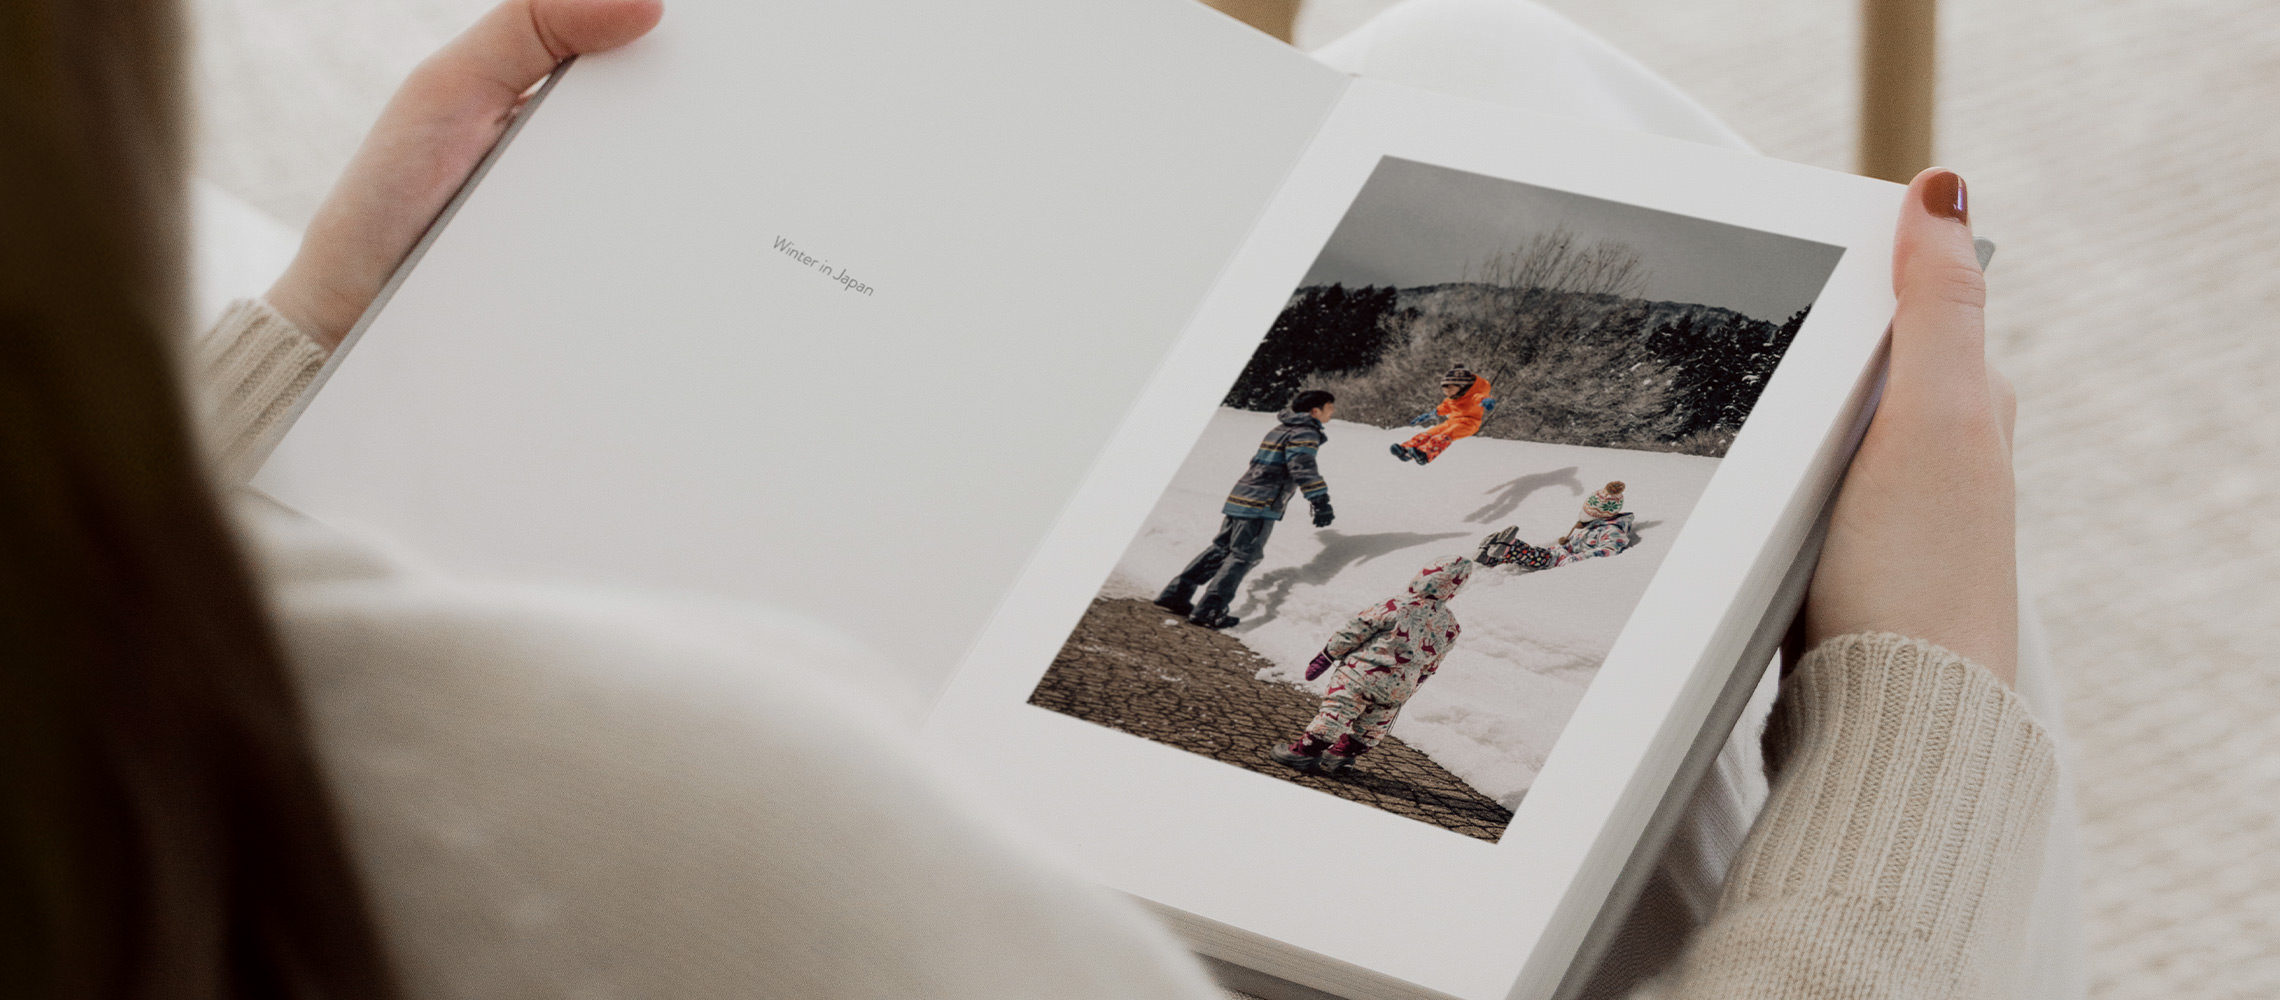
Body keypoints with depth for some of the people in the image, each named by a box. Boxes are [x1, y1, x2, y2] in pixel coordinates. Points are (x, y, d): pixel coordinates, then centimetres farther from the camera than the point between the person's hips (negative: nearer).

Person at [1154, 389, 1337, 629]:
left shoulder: (1281, 429, 22)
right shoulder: (1305, 433, -7)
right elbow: (1303, 468, -21)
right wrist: (1320, 502, -27)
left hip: (1240, 496, 9)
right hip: (1261, 504, -9)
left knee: (1220, 548, 13)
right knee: (1243, 556, -7)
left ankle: (1174, 594, 12)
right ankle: (1208, 610, -14)